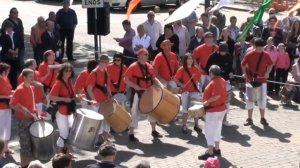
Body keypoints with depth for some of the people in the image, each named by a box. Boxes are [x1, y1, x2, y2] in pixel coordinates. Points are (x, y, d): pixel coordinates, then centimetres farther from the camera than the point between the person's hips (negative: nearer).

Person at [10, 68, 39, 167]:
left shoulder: (32, 88, 8)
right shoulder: (19, 89, -16)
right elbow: (12, 104, -18)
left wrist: (35, 112, 10)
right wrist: (22, 109, -29)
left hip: (31, 118, 8)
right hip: (23, 119, -8)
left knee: (32, 142, 14)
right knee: (25, 143, -3)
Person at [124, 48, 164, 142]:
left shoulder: (149, 66, 8)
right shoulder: (133, 67, -12)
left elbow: (153, 78, 15)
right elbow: (126, 79, -15)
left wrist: (161, 86, -2)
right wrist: (136, 87, -25)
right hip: (137, 93, -7)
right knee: (135, 113, -3)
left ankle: (154, 131, 31)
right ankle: (131, 134, 5)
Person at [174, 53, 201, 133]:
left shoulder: (195, 69, 3)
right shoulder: (181, 69, -8)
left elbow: (198, 77, 18)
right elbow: (176, 79, -5)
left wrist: (196, 82, 1)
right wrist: (181, 84, -18)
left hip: (195, 91, 4)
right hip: (185, 91, -4)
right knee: (186, 110, -1)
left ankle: (196, 125, 22)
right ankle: (184, 126, 10)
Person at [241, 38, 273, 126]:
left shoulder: (266, 55, -3)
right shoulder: (249, 55, -7)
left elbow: (270, 65, 9)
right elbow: (243, 64, 2)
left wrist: (267, 73, -7)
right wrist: (245, 73, -13)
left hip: (262, 80, 1)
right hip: (250, 80, -1)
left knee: (262, 100, 3)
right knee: (249, 99, 4)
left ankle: (262, 118, 17)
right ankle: (249, 119, 14)